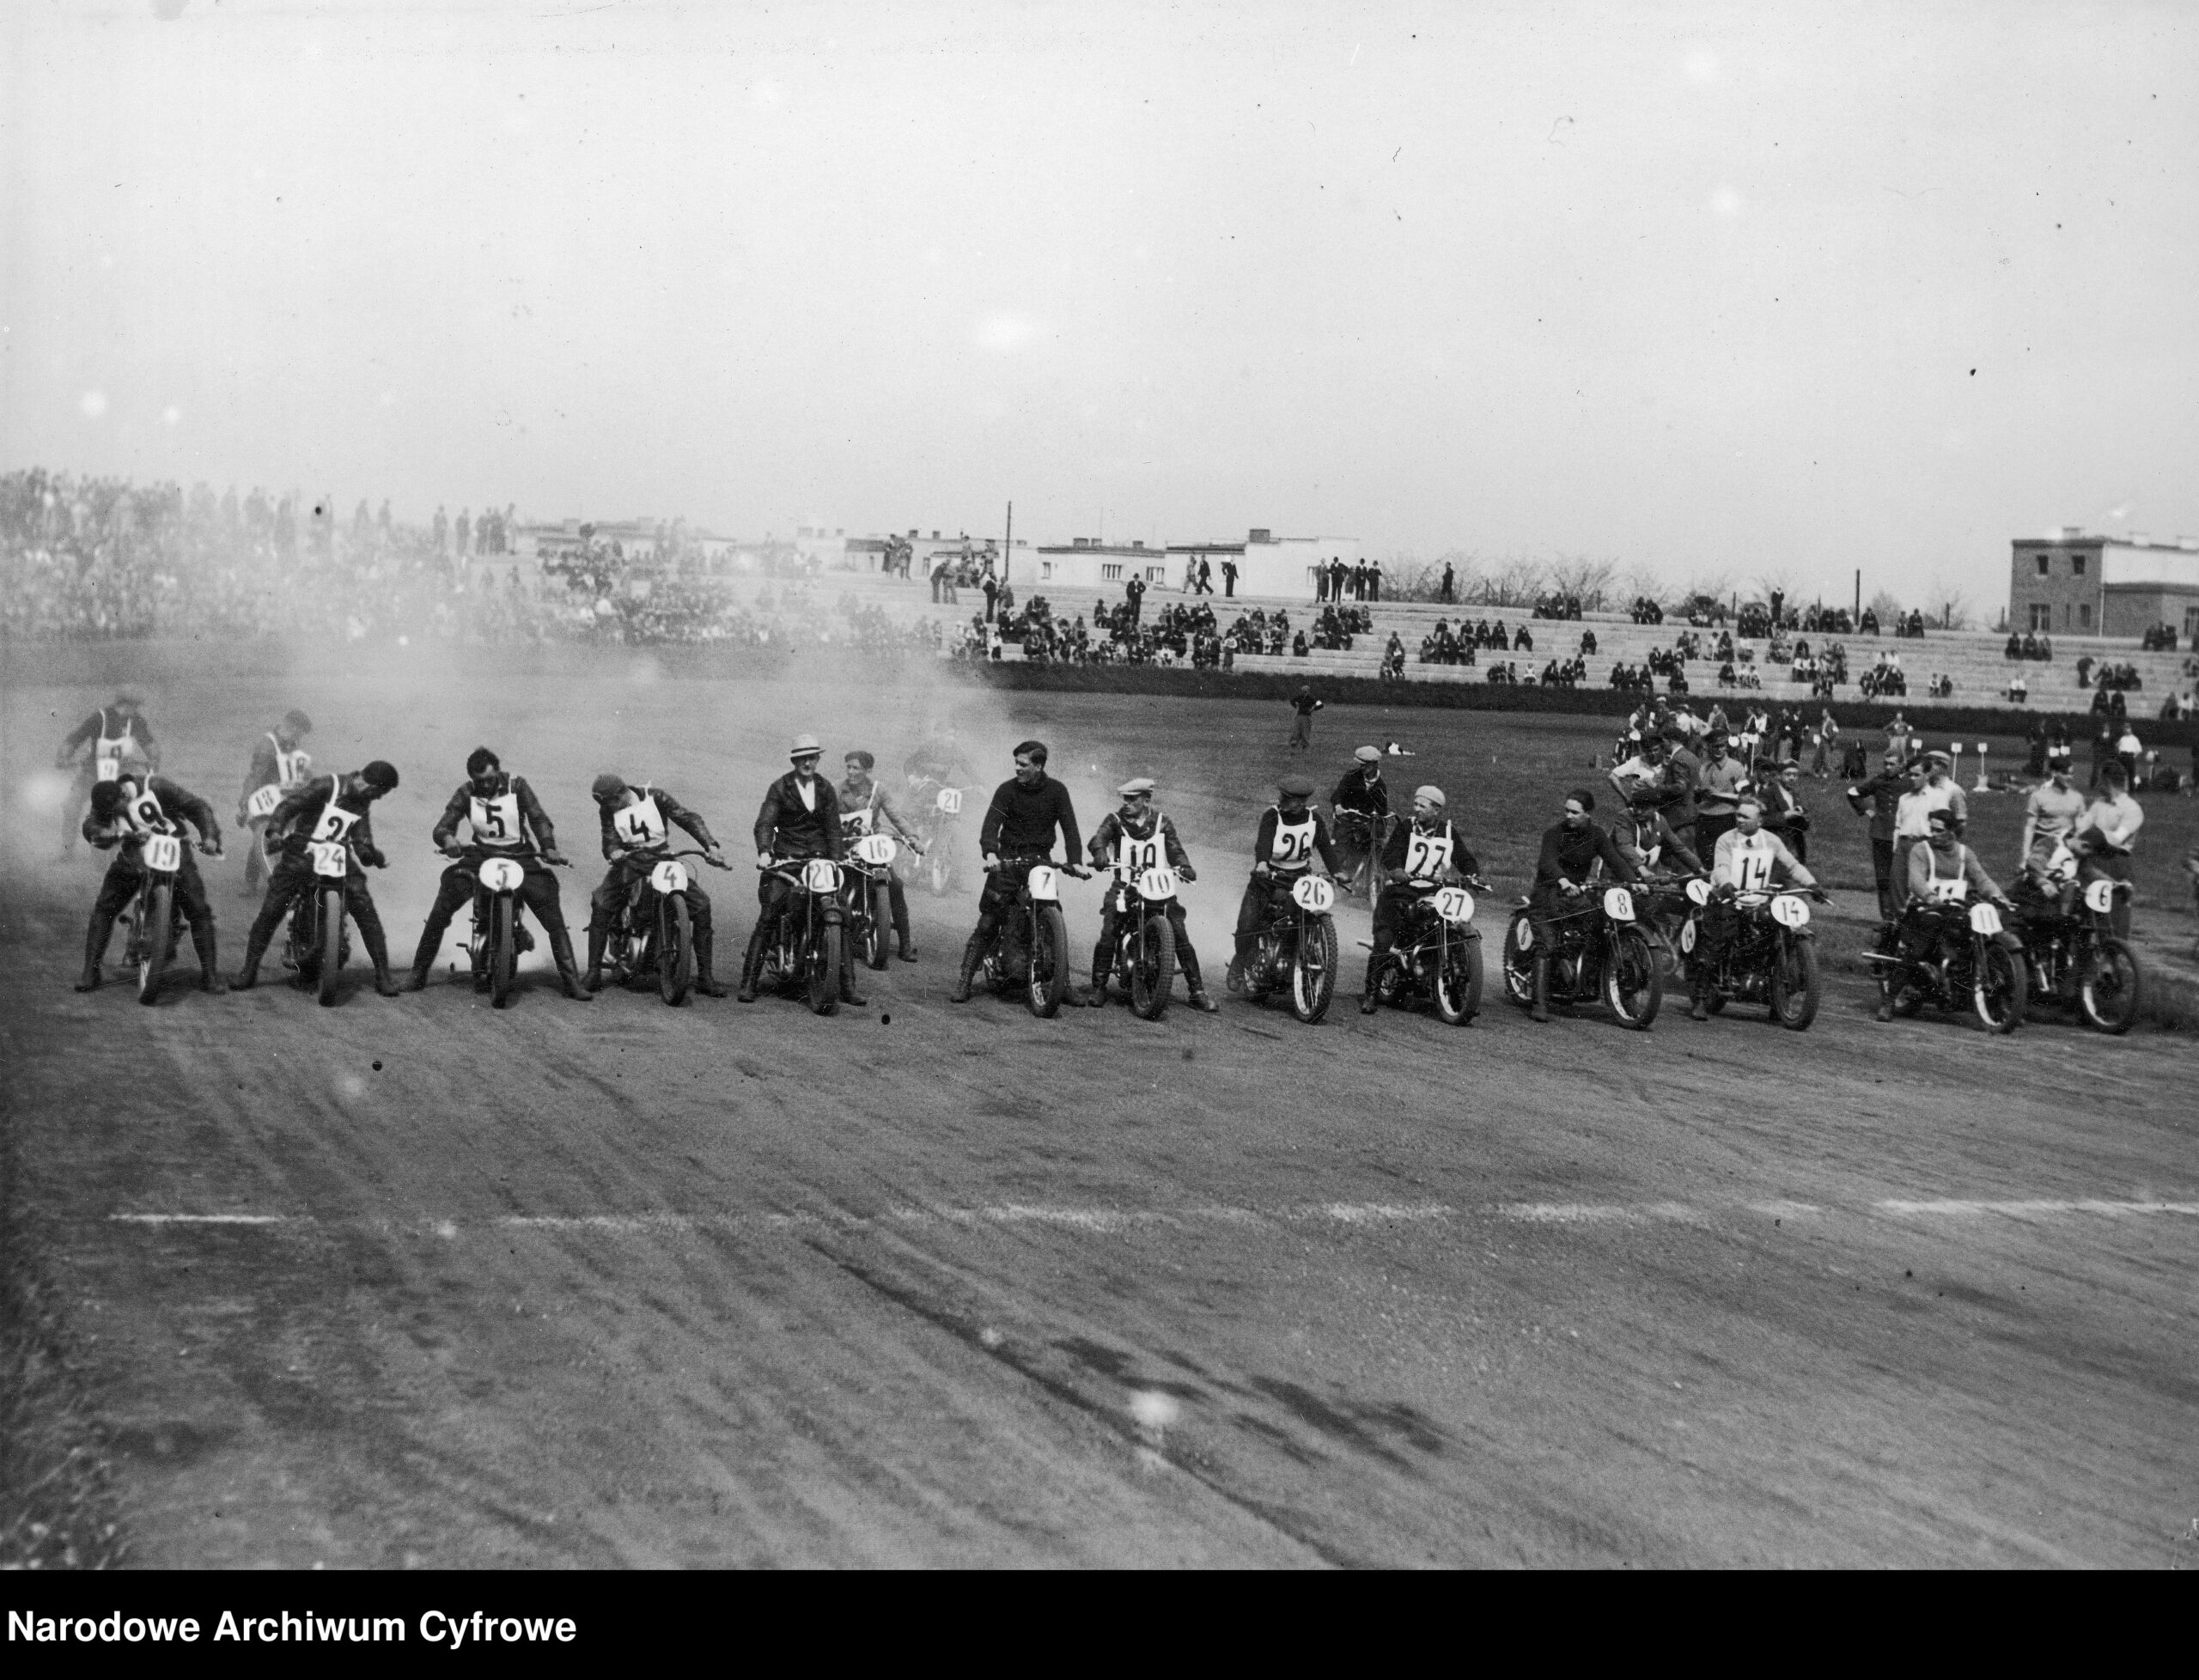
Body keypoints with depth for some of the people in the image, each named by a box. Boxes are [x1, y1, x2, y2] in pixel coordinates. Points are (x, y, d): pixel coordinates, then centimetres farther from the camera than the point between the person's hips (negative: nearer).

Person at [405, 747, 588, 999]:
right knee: (439, 914, -13)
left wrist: (549, 847, -30)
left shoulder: (517, 786, -2)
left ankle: (572, 981, -8)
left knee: (554, 919, -12)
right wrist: (447, 838, -31)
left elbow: (538, 818, -11)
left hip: (521, 856, -1)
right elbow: (441, 827, -6)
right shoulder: (466, 793, 1)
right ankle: (418, 972, -1)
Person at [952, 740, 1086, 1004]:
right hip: (1008, 860, -1)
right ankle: (963, 982, -5)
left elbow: (1069, 827, -3)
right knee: (987, 924, -7)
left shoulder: (1056, 791, 2)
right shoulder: (1007, 789, -3)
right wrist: (990, 853, -33)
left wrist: (1075, 861, -18)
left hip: (1040, 860, 1)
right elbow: (991, 824, -14)